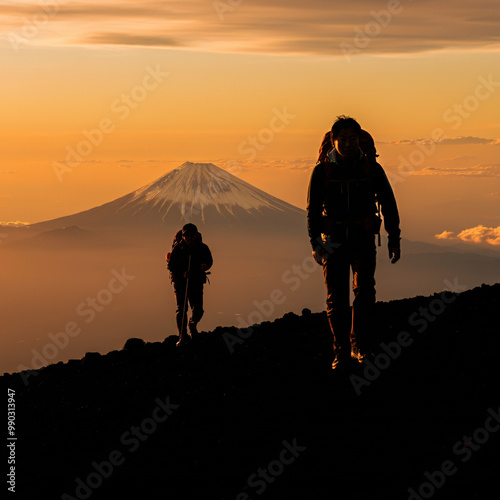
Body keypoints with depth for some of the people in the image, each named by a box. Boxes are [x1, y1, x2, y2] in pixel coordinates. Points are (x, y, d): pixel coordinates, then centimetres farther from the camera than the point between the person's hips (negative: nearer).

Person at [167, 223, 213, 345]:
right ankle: (183, 336, 0)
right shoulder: (177, 249, -9)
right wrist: (182, 273, -21)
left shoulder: (203, 248, -3)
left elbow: (209, 261, 13)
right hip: (180, 282, -1)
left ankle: (192, 324, 31)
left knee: (198, 310, -4)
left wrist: (205, 266, -12)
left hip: (197, 281, 1)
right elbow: (171, 266, -4)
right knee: (181, 309, -8)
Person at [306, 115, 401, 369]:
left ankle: (360, 346, 1)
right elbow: (313, 209, 1)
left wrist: (394, 239, 2)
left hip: (364, 240, 0)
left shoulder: (371, 167, -2)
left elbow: (388, 204, 5)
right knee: (336, 298, 0)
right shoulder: (322, 170, -4)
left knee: (364, 291, -10)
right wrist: (315, 243, -9)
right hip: (334, 241, 0)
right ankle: (340, 351, 10)